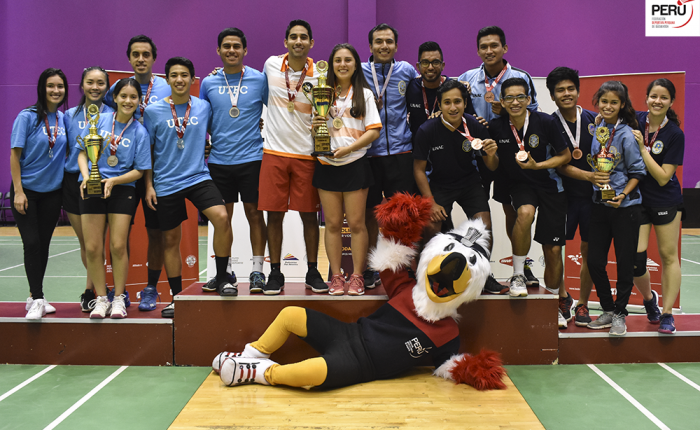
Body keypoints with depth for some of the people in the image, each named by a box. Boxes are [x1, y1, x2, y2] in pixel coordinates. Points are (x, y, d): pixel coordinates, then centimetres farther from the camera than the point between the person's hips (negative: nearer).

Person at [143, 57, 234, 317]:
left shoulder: (204, 107, 5)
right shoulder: (153, 111, 0)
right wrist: (148, 185, 2)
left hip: (199, 177, 0)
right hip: (166, 183, 0)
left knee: (221, 217, -24)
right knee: (171, 240, 7)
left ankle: (222, 279, -8)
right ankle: (177, 297, 21)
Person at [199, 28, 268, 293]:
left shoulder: (259, 79, 1)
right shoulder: (208, 83, 7)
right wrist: (211, 140, 5)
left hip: (251, 158, -2)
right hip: (218, 159, 3)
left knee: (254, 212, 1)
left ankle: (257, 271, 9)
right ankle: (225, 272, 18)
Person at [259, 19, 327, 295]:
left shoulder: (320, 75, -1)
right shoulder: (271, 65, 3)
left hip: (306, 154, -1)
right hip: (274, 152, 1)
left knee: (309, 215, 4)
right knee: (274, 214, 2)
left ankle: (313, 272, 16)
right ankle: (275, 273, 13)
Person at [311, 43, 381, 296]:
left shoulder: (365, 94, 7)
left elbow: (374, 131, -1)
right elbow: (314, 127, 15)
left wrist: (348, 148, -14)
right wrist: (314, 126, -9)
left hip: (355, 164, -2)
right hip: (326, 164, 2)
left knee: (356, 223, -1)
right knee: (333, 224, 3)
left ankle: (357, 277, 6)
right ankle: (336, 277, 10)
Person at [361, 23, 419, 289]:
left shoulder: (406, 70, 7)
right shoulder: (359, 72, 4)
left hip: (400, 151, 1)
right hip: (369, 152, 0)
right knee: (370, 213, 5)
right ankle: (370, 271, 16)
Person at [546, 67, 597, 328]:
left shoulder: (593, 120, 2)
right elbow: (560, 165, -10)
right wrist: (588, 176, -23)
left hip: (592, 196, 2)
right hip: (563, 195, -2)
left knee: (589, 251, 7)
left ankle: (582, 305, 22)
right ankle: (562, 299, 18)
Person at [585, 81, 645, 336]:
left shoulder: (626, 134, -10)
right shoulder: (594, 130, 5)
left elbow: (638, 171, -7)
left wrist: (623, 195, -18)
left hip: (625, 206, -5)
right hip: (599, 205, 5)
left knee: (625, 262, 4)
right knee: (594, 261, 6)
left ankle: (620, 314, 20)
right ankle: (607, 310, 24)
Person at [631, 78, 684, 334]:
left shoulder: (675, 134, -10)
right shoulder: (635, 121, -3)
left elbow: (663, 177, -15)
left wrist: (642, 148, -20)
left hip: (666, 202, -2)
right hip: (636, 200, 2)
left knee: (668, 256, 4)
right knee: (635, 258, -3)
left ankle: (667, 314, 15)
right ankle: (648, 297, 27)